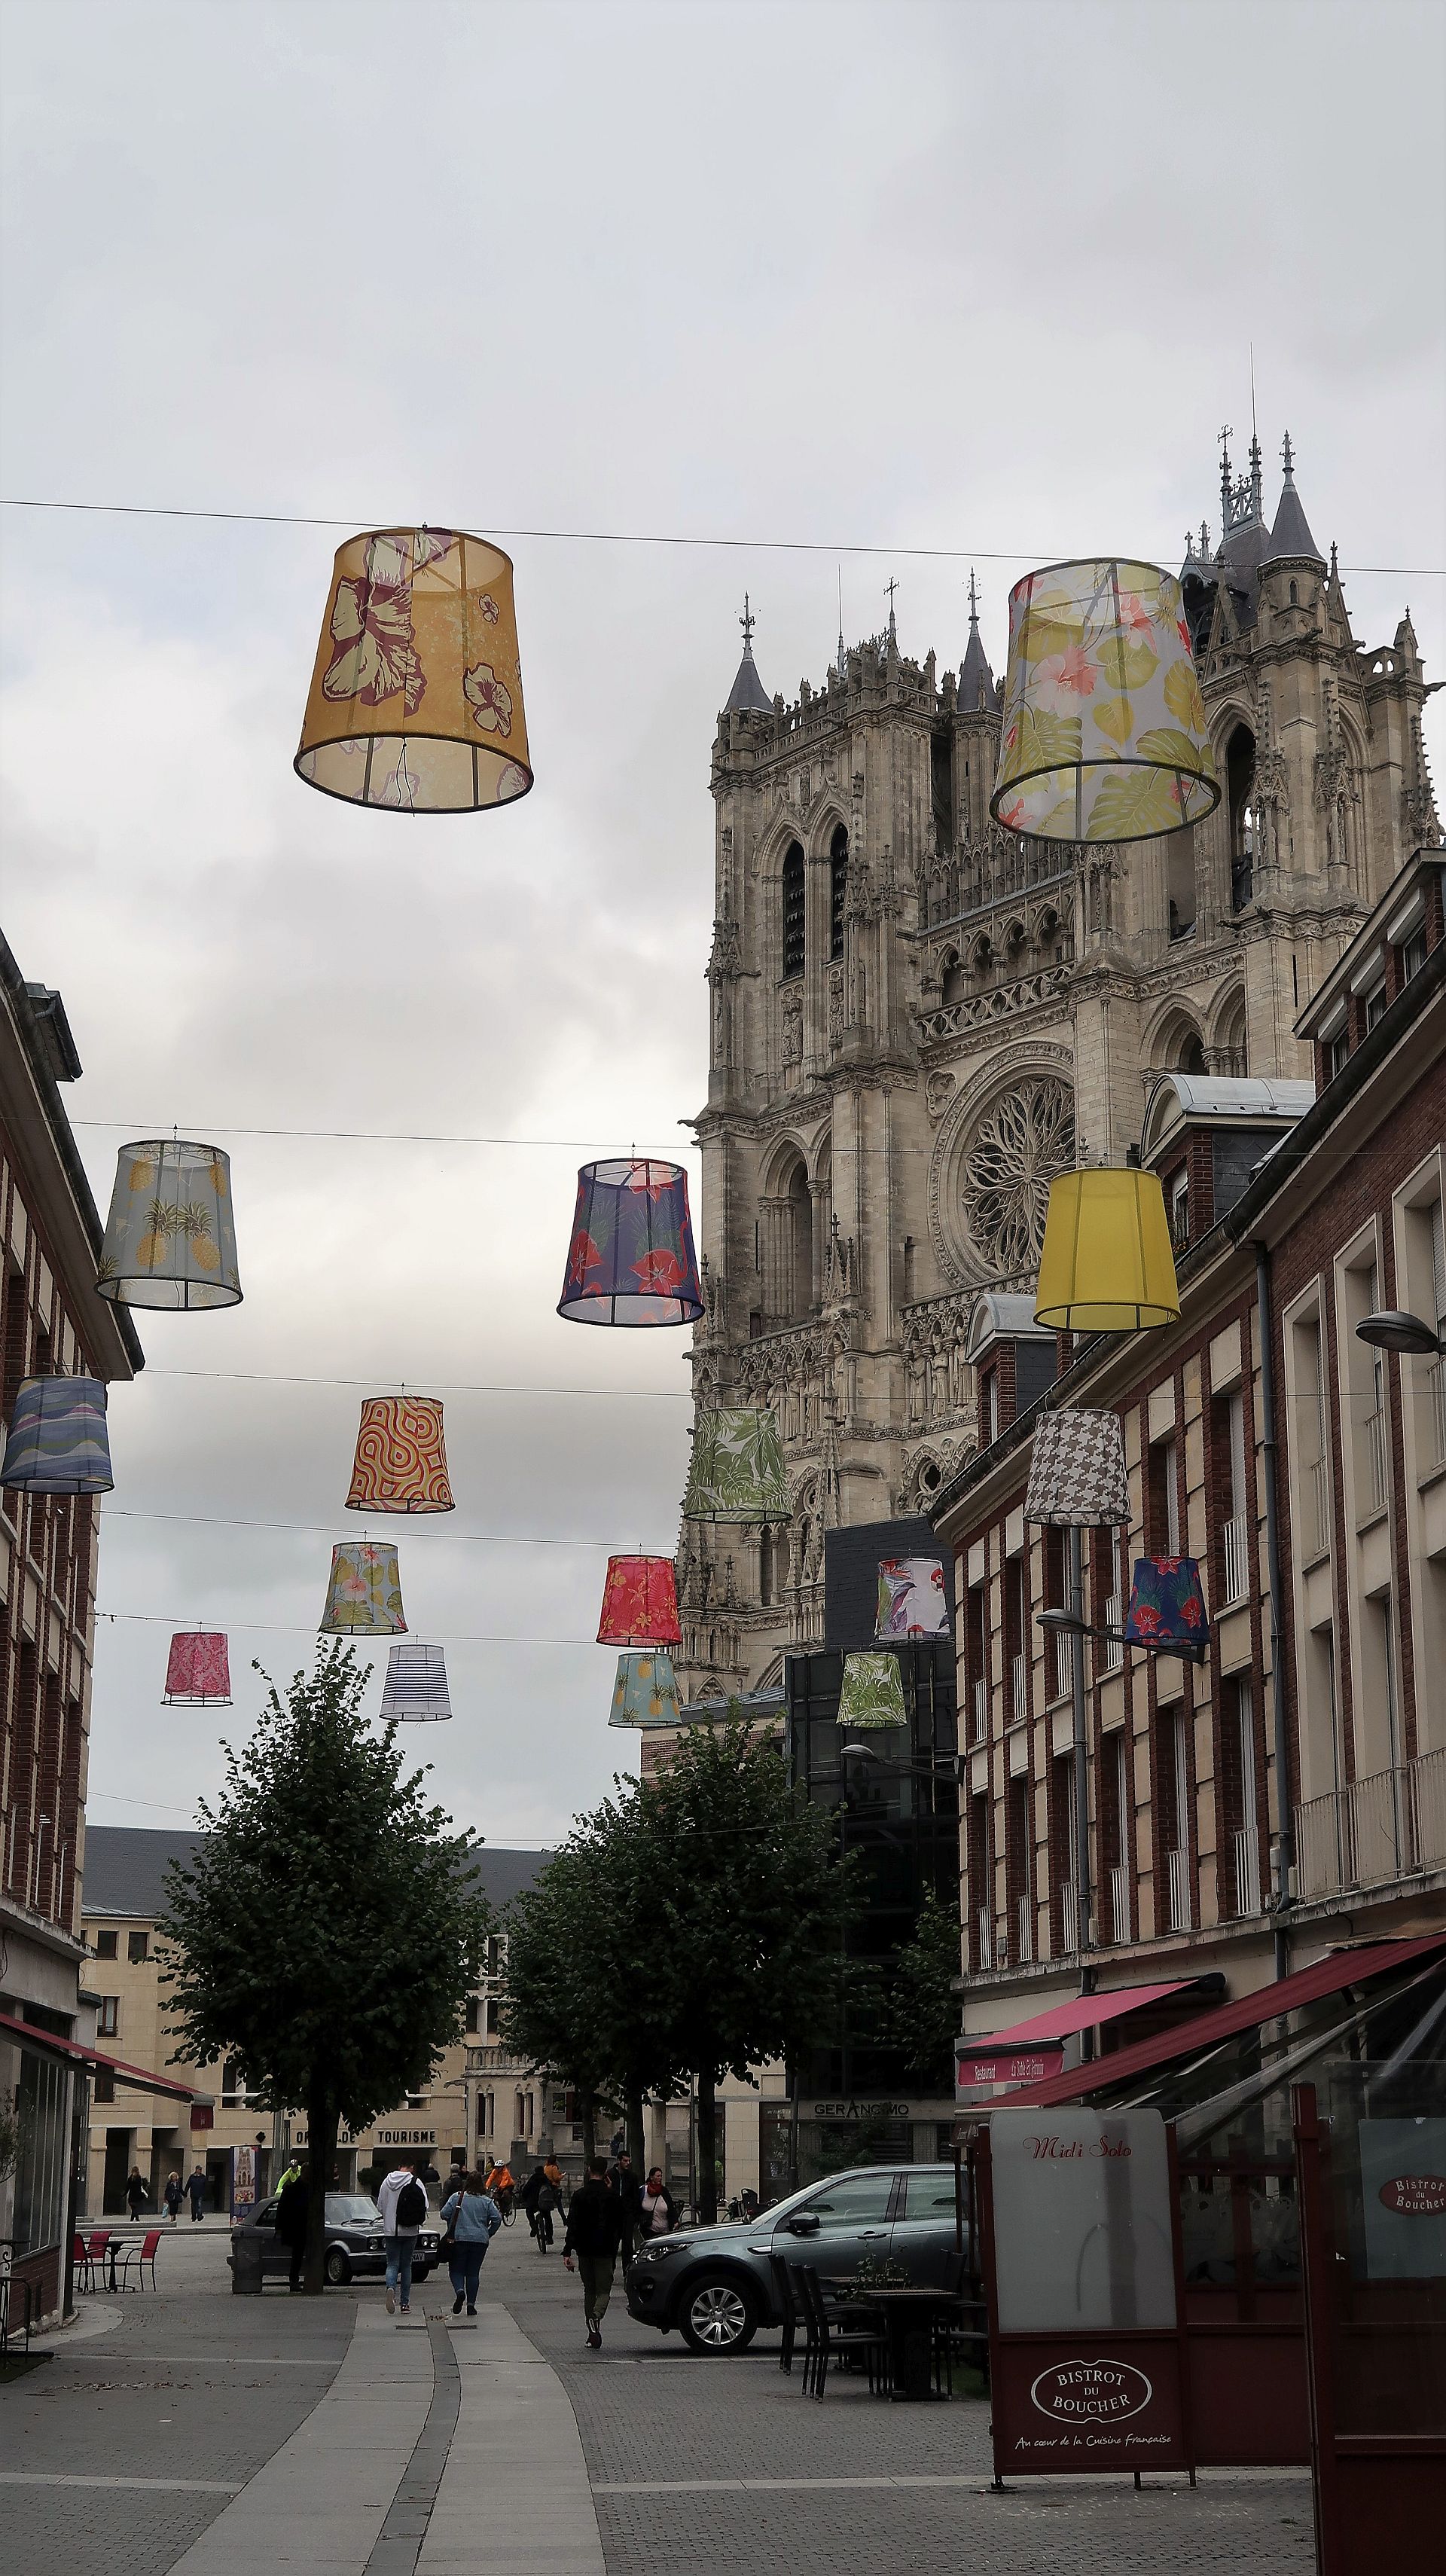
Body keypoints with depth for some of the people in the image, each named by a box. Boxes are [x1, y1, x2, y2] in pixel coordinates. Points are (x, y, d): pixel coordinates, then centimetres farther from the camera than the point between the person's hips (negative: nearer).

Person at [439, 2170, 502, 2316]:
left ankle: (460, 2290, -21)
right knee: (473, 2272, 9)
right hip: (480, 2241, 2)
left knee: (457, 2270, 8)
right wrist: (488, 2234, 12)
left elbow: (444, 2213, -5)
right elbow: (497, 2218, -2)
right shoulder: (486, 2201, 3)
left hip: (459, 2238, -1)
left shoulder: (456, 2197, -1)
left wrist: (451, 2230, 12)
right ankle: (471, 2304, 4)